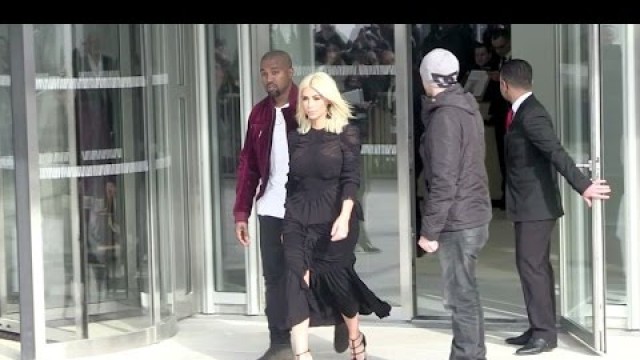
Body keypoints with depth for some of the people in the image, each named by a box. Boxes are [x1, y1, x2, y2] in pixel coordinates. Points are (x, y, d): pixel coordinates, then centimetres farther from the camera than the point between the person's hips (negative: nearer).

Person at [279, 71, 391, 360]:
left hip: (334, 218, -3)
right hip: (299, 219, 3)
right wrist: (286, 223, 12)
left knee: (336, 277, 3)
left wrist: (344, 217, -23)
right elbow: (291, 183, 13)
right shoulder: (296, 137, 10)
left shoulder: (346, 133, -1)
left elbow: (351, 179, -10)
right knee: (297, 281, -11)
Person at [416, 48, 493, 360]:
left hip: (457, 221, -9)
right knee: (464, 294, 16)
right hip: (474, 214, 9)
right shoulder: (467, 108, 12)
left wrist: (430, 230, -16)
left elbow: (443, 181, -20)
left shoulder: (444, 116, -16)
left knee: (461, 297, -4)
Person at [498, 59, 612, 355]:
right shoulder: (522, 112, 12)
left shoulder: (531, 116, -19)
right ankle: (540, 328, 20)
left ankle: (544, 333, -5)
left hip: (536, 205, -10)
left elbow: (556, 153, -28)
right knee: (535, 266, 13)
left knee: (531, 265, -9)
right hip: (529, 204, 10)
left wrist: (582, 185, -35)